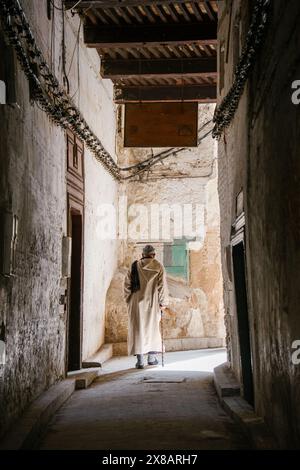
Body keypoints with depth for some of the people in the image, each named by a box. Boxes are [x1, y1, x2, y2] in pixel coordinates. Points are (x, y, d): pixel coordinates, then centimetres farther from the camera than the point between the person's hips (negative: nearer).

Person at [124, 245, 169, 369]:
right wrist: (163, 302, 0)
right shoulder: (158, 267, -2)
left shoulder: (135, 266, 3)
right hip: (152, 303, 0)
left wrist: (129, 300, 10)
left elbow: (127, 284, 1)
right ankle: (151, 358, 21)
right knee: (152, 328, 15)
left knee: (138, 329, 4)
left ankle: (140, 360, 0)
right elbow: (162, 285, -6)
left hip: (136, 303, 1)